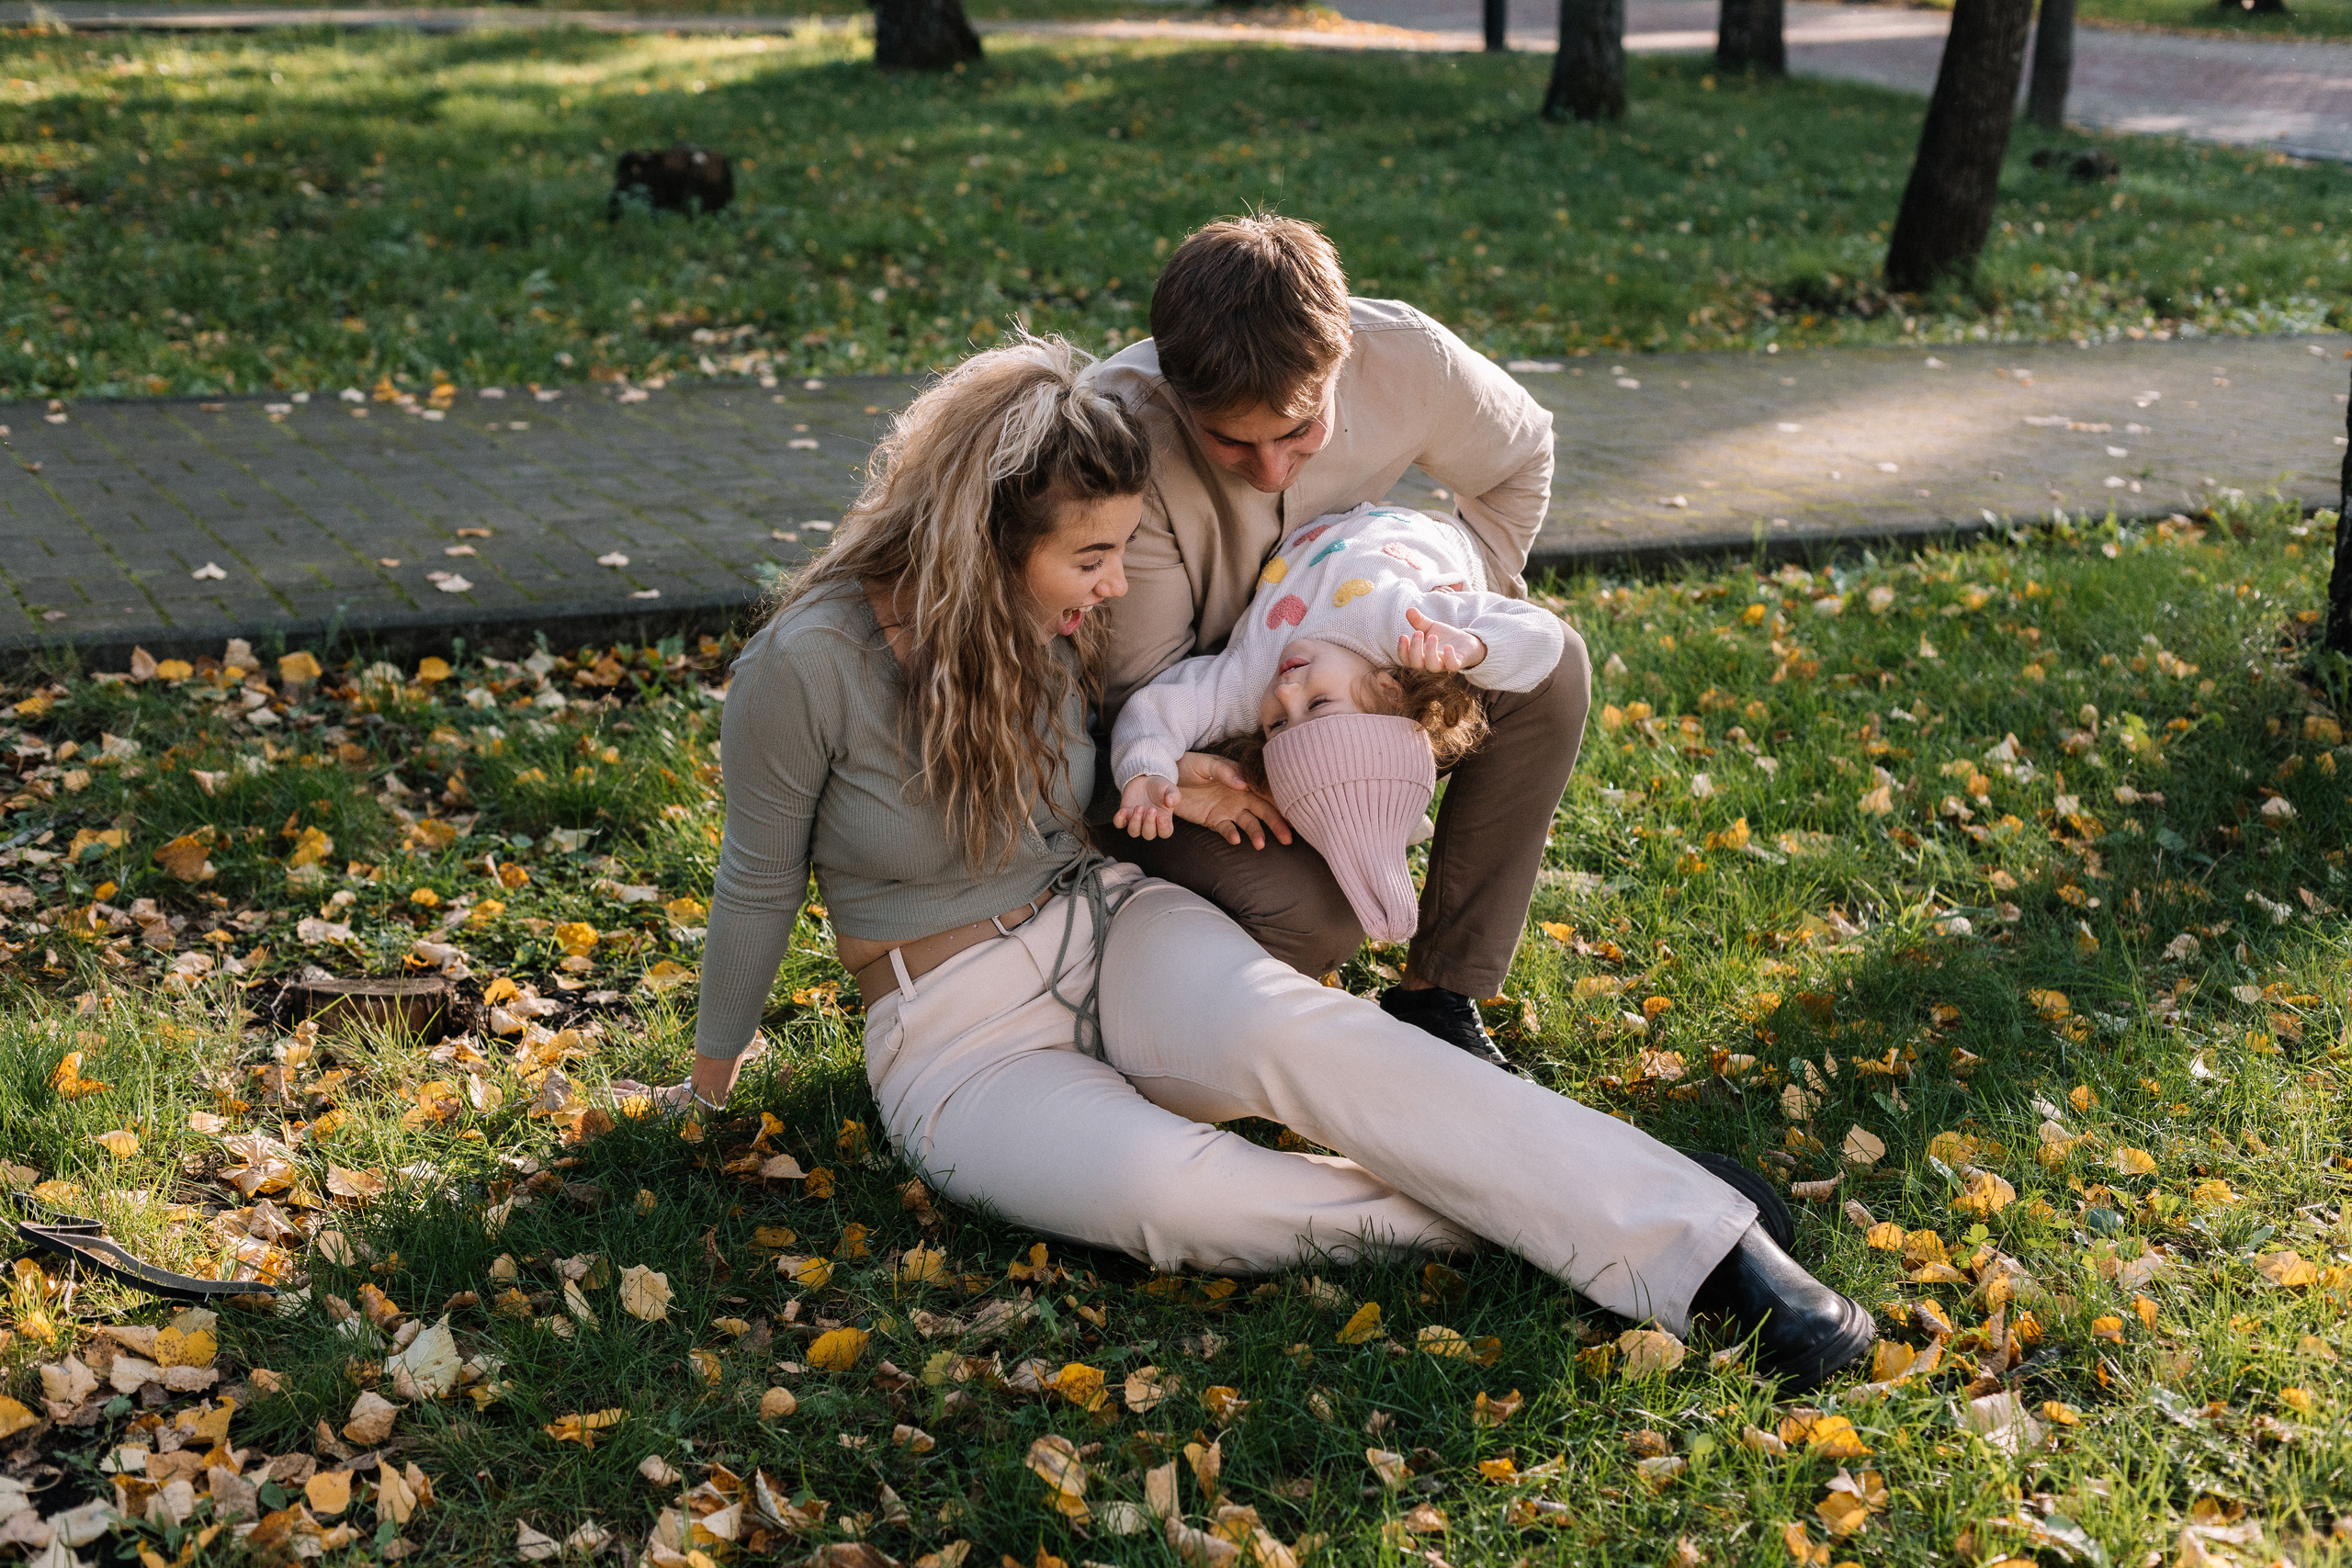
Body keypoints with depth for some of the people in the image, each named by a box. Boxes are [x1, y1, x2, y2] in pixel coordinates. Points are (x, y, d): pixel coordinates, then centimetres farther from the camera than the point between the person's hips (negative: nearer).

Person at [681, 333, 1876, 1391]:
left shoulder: (1054, 625, -3)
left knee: (1300, 1035, -31)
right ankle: (1531, 1222, -23)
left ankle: (1708, 1248, -38)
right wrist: (709, 1086, 6)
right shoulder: (807, 663, -18)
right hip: (958, 1044, -3)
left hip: (1110, 929, 3)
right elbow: (759, 884, -4)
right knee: (1165, 1190, -36)